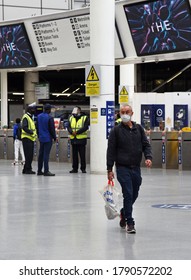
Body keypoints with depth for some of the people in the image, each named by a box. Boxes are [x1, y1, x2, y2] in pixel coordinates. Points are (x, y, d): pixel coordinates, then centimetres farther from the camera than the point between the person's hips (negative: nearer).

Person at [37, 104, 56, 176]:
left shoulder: (39, 116, 7)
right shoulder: (49, 118, -16)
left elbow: (37, 127, 15)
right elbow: (52, 129, -13)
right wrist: (54, 137, -2)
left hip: (41, 138, 7)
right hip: (48, 139, -7)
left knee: (41, 154, 12)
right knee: (46, 154, -8)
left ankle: (39, 171, 16)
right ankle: (46, 171, -9)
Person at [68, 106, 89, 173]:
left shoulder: (85, 118, -1)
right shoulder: (71, 118, 12)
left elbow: (85, 127, -12)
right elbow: (69, 127, 6)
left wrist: (77, 132, -20)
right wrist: (72, 132, -15)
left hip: (81, 139, -4)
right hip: (73, 139, 4)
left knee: (82, 155, -1)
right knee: (74, 155, 8)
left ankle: (83, 168, 7)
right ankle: (75, 168, 14)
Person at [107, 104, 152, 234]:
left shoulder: (139, 128, 9)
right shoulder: (116, 130, -2)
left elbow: (146, 145, 10)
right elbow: (111, 150, -2)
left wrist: (148, 157, -10)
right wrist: (110, 169, -5)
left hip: (136, 168, 4)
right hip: (123, 168, -4)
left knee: (134, 195, 12)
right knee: (128, 194, -11)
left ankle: (124, 213, 38)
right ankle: (130, 223, -3)